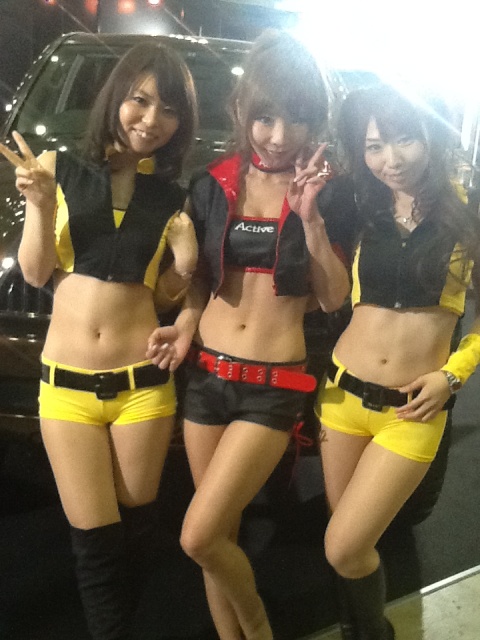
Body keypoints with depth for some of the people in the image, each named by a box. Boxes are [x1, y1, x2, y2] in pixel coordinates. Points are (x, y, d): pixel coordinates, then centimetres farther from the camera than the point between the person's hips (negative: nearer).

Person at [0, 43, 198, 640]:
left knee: (135, 527, 15)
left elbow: (161, 294, 7)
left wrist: (184, 264, -13)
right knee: (95, 540, 4)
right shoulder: (60, 167, 0)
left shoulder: (173, 196, 3)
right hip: (66, 383, -1)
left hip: (143, 382, 1)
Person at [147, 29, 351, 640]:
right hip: (205, 376, 4)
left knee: (198, 536, -8)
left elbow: (333, 298, -5)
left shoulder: (325, 189, -3)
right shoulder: (212, 184, 4)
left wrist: (311, 217, -17)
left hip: (274, 388, -3)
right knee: (221, 533, 12)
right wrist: (185, 325, -4)